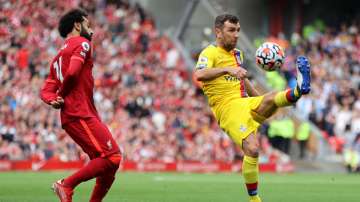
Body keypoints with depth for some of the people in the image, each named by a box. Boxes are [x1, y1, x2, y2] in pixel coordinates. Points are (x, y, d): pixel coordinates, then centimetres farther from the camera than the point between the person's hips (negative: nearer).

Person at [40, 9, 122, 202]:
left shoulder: (59, 56, 26)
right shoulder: (82, 43, 0)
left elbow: (46, 91, 18)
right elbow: (72, 72, -19)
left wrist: (54, 100, -4)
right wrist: (62, 95, -3)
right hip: (80, 115, -9)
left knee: (112, 159, 8)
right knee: (111, 157, -17)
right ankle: (67, 185, -17)